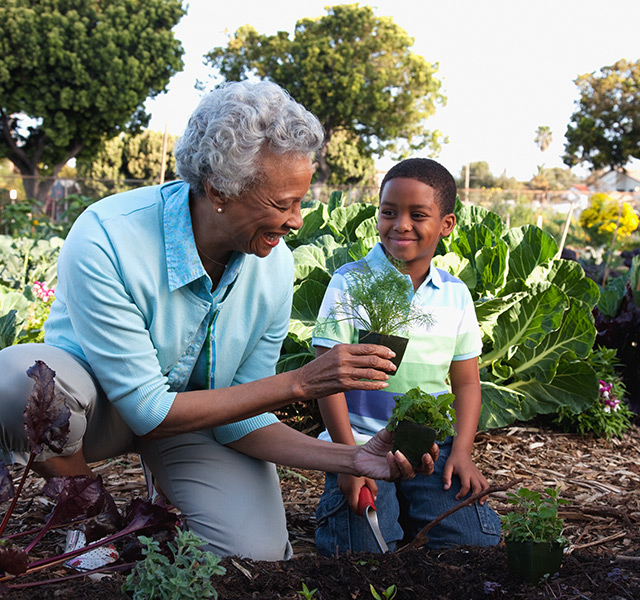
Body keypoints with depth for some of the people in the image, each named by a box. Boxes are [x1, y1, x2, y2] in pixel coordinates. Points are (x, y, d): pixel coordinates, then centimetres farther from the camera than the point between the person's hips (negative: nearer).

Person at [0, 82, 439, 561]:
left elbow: (240, 419, -11)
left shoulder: (275, 263, -16)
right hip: (96, 405, -2)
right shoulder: (104, 242, -32)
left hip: (205, 411, 3)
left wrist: (353, 459, -24)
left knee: (257, 553, -21)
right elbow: (148, 412, -29)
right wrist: (300, 383, -32)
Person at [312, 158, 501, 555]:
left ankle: (412, 511, 16)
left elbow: (466, 382, 10)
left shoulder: (455, 295, 6)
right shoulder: (350, 283, -6)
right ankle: (341, 499, 12)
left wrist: (462, 452, -3)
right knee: (365, 549, -18)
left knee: (476, 540, -11)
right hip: (361, 441, -3)